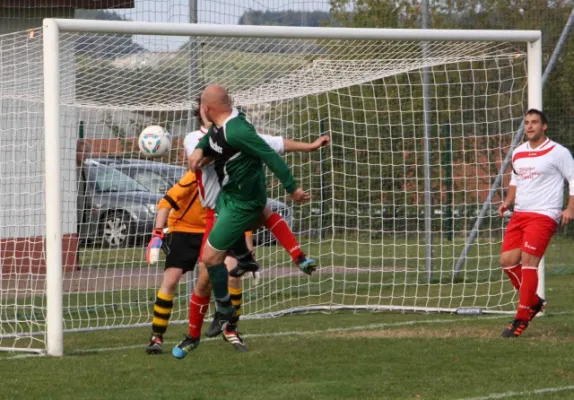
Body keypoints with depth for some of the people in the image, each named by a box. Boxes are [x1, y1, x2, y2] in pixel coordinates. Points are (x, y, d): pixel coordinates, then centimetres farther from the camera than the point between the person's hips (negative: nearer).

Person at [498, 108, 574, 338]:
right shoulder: (518, 153, 13)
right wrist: (508, 202, 10)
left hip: (543, 216, -7)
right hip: (519, 214, 7)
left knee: (528, 262, -15)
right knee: (507, 261, 0)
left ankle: (521, 319, -9)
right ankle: (534, 302, 21)